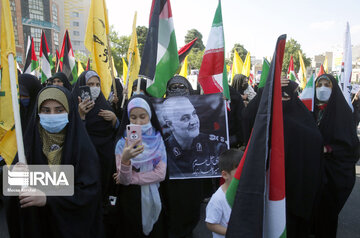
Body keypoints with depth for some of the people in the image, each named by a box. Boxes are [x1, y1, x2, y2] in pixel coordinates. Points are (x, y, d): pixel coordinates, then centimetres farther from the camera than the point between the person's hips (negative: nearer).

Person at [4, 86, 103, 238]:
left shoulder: (82, 146, -15)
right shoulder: (30, 141, -5)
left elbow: (89, 190, -19)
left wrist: (47, 199, -27)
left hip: (72, 224, -3)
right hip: (34, 222, 3)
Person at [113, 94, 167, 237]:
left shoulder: (157, 139, -4)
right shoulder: (123, 143, -8)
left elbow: (160, 174, -10)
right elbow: (124, 180, -15)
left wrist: (131, 178, -14)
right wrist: (125, 159, -34)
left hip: (153, 198, 2)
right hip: (130, 199, -1)